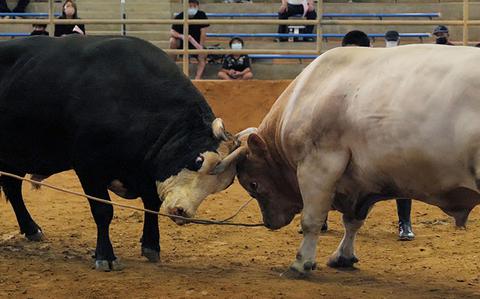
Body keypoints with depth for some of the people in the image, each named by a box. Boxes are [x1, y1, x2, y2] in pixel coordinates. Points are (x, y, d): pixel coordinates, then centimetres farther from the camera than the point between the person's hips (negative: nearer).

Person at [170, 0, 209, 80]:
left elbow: (203, 32, -12)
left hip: (196, 43, 0)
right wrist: (182, 36, -42)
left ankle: (197, 78, -35)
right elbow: (172, 32, -22)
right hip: (183, 42, 0)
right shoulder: (179, 17, -14)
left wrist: (201, 46, -20)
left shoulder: (202, 15, -11)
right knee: (173, 41, -30)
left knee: (202, 58, -26)